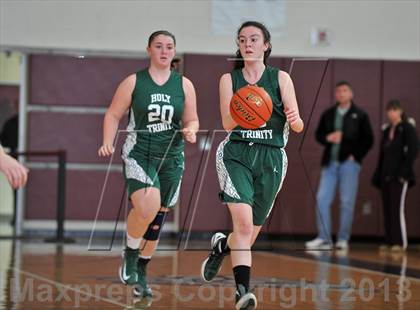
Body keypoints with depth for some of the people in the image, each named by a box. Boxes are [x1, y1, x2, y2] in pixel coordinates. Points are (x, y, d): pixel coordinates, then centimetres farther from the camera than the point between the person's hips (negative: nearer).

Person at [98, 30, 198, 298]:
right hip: (138, 155, -3)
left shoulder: (184, 85, 6)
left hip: (171, 158, 4)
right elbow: (113, 115, 6)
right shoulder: (134, 82, 0)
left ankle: (140, 272, 26)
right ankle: (130, 255, -2)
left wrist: (190, 131, -9)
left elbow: (192, 120, 14)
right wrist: (108, 143, -9)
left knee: (158, 218, 8)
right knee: (147, 207, -28)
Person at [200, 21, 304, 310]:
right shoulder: (229, 79, 6)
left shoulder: (281, 78, 5)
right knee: (243, 223, -23)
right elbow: (227, 123, -7)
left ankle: (221, 245, 43)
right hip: (236, 153, -1)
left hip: (272, 158, 1)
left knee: (249, 236, 9)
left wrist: (295, 120, -25)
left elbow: (298, 126, -1)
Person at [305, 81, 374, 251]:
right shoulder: (328, 114, 12)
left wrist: (356, 156, -7)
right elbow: (318, 134, 15)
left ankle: (343, 240, 6)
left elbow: (368, 139, 1)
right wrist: (328, 138, -7)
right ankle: (324, 239, 0)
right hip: (330, 162, 3)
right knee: (322, 199, -4)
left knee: (347, 202, -2)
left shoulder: (360, 115, 2)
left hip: (349, 163, -3)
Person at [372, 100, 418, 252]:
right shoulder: (386, 130, 16)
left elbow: (413, 151, -11)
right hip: (386, 175, 7)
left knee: (397, 208, -10)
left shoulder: (407, 128, -3)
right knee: (387, 209, 5)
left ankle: (400, 242, -8)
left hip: (399, 176, -7)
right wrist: (378, 175, 13)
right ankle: (389, 241, 8)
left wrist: (404, 172, -16)